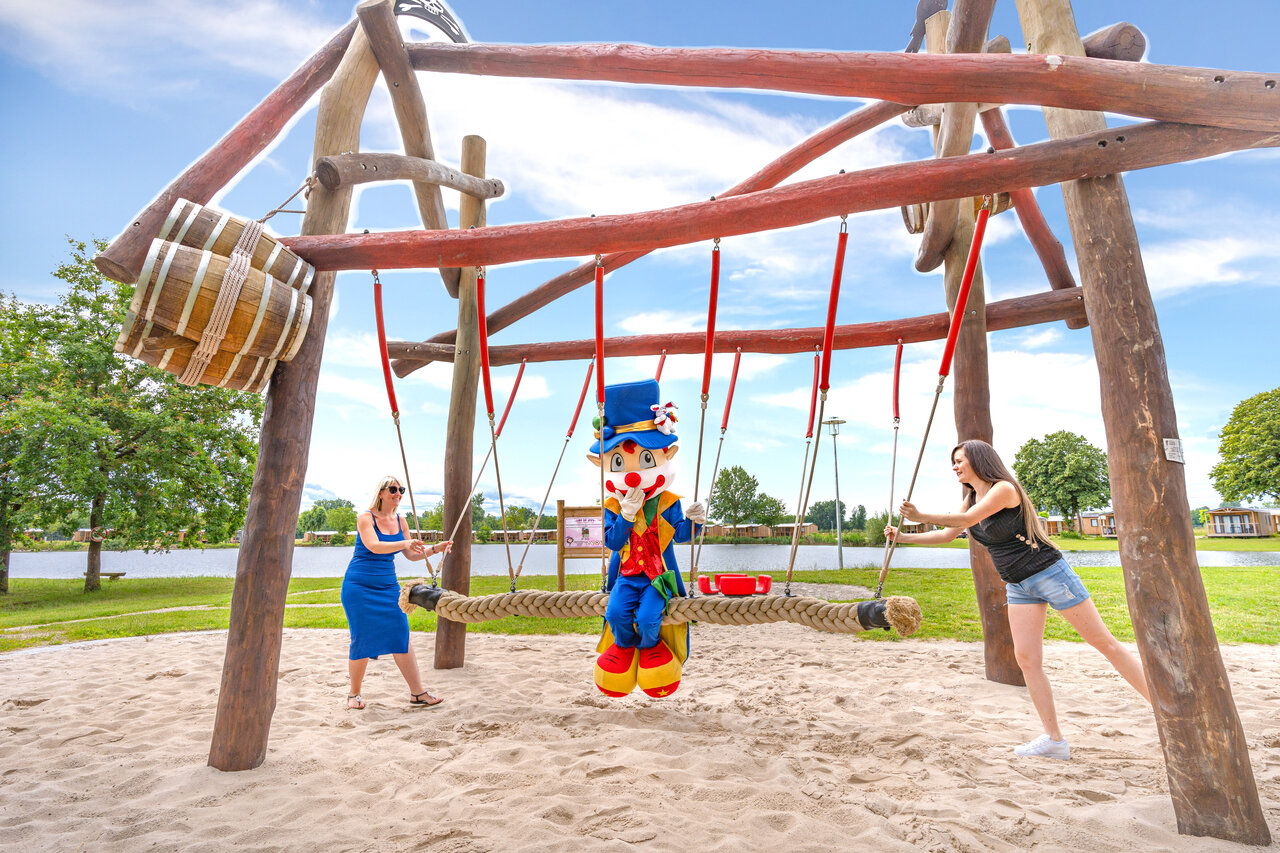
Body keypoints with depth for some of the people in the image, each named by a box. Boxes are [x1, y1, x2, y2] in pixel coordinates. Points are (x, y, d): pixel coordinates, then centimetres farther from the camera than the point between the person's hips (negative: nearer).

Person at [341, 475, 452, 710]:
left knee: (402, 636, -2)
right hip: (359, 586, -5)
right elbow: (374, 546, -27)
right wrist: (404, 543, -39)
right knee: (362, 640, -2)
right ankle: (354, 693, 19)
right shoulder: (366, 518, -10)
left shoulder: (400, 521, 7)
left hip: (388, 586, 5)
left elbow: (411, 554, 10)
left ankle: (417, 693, 1)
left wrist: (434, 549, -6)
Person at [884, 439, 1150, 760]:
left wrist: (920, 516, -26)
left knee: (1104, 642, 0)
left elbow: (965, 520, -27)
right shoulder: (972, 498, 9)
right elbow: (947, 535, 14)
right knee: (1026, 659, 0)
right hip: (1019, 586, 8)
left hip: (1049, 573, -7)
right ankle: (1054, 740, 6)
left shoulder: (1004, 488, -16)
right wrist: (903, 537, 8)